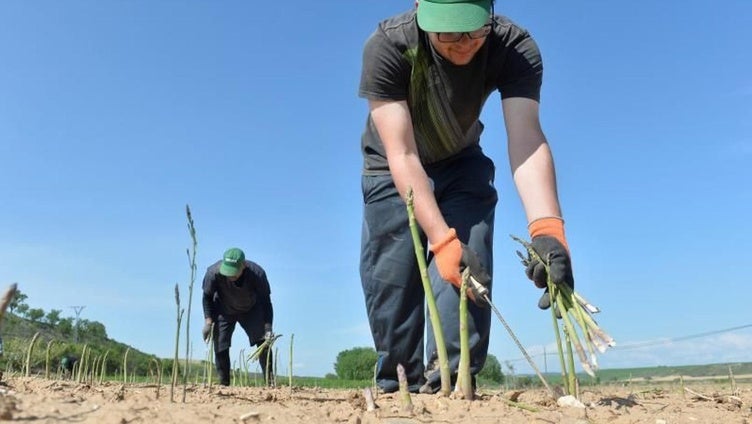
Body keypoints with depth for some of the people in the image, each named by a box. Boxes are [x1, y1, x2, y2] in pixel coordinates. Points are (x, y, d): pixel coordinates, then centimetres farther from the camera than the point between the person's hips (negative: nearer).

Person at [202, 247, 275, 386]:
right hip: (223, 311, 0)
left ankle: (270, 383, -3)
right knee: (220, 348, -8)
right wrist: (208, 322, -21)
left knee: (264, 342, -10)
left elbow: (265, 301, -21)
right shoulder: (214, 272, -33)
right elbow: (207, 297, -14)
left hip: (251, 311, 0)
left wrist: (268, 328, -27)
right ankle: (223, 385, 7)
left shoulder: (257, 274, -33)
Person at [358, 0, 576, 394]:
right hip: (393, 169, -1)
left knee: (471, 265, -17)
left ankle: (449, 380, -10)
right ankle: (397, 387, 9)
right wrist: (442, 240, -50)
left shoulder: (515, 47, -29)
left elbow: (526, 142, -40)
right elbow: (402, 156, -39)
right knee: (390, 278, -6)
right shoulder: (387, 46, -34)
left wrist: (546, 229, -57)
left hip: (460, 164, 2)